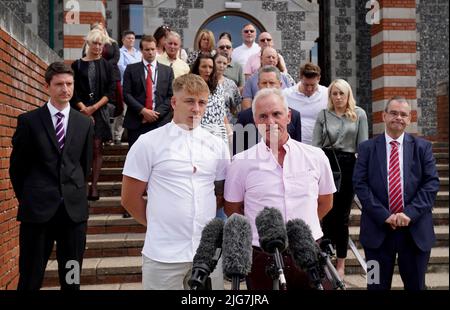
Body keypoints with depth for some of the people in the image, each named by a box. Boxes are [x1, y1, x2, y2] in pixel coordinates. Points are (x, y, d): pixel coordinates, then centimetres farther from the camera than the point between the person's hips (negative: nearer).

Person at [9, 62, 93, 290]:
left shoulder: (85, 123, 6)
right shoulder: (29, 121, -1)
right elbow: (17, 166, 4)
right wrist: (27, 198, 9)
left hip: (74, 208, 2)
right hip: (37, 209, -2)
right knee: (30, 278, 8)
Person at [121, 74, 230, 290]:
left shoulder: (217, 146, 6)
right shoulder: (148, 143, -5)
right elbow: (130, 199, -1)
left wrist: (204, 217, 6)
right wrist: (160, 224, 6)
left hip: (208, 253, 3)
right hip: (163, 254, -3)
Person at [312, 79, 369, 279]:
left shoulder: (359, 114, 5)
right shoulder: (323, 115, 6)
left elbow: (363, 145, 4)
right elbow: (315, 145, 4)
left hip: (348, 165, 0)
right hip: (326, 163, 0)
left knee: (342, 215, 6)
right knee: (328, 214, 2)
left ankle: (341, 264, 18)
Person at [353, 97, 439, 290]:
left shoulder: (422, 147, 6)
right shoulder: (367, 148, 3)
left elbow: (432, 183, -2)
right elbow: (359, 184, -4)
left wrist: (410, 213, -15)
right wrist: (384, 215, -14)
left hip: (416, 229, 1)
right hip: (378, 227, -1)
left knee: (415, 285, 14)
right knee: (377, 285, 11)